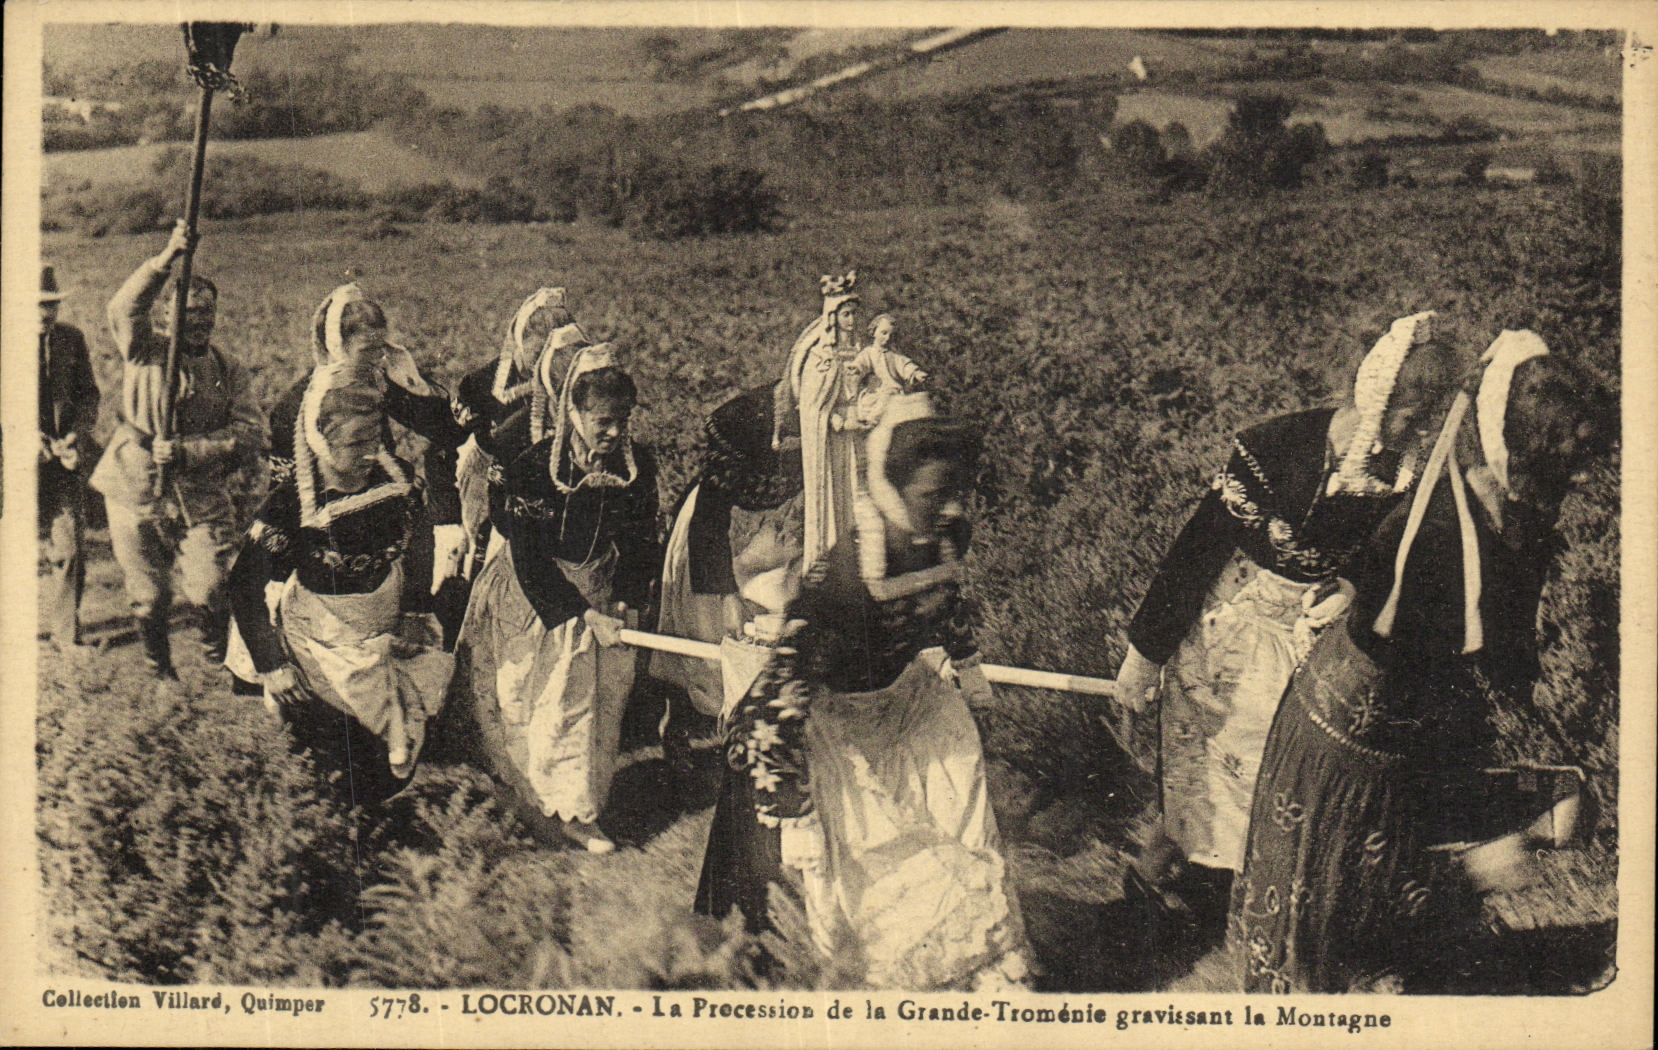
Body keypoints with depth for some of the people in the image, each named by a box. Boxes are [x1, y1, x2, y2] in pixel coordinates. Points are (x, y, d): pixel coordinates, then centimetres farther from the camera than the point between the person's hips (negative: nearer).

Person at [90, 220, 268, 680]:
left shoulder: (229, 372, 6)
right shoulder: (145, 353, 4)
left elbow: (251, 436, -6)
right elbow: (124, 309, -18)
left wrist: (186, 451, -19)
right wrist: (166, 260, -29)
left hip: (203, 501, 0)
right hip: (136, 497, 0)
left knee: (211, 594, -10)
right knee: (149, 600, 7)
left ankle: (223, 664, 19)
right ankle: (158, 673, 33)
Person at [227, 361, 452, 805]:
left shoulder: (399, 480, -13)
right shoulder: (291, 505, -25)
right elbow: (245, 584, -16)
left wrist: (422, 616, 6)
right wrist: (271, 667, -15)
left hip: (390, 636, 4)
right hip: (323, 647, -4)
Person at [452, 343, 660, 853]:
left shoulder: (638, 463, -9)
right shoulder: (534, 469, -23)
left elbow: (641, 542, 3)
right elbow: (529, 562, -21)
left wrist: (627, 600, -12)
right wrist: (582, 615, -25)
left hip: (601, 595, 4)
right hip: (536, 601, -4)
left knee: (601, 703, 10)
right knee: (553, 705, -1)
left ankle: (577, 810, 27)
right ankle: (552, 808, 15)